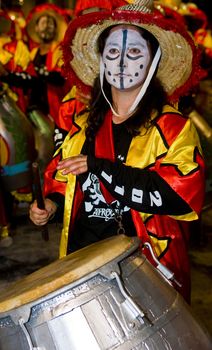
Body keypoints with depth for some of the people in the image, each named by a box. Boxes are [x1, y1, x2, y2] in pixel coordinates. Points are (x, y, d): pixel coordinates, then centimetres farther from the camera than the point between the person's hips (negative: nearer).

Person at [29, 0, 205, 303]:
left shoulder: (173, 127, -5)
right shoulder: (82, 127, 11)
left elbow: (184, 191, -20)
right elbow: (60, 181, 21)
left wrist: (100, 167, -19)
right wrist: (52, 204, -1)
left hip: (149, 268, -3)